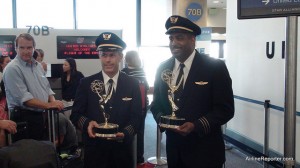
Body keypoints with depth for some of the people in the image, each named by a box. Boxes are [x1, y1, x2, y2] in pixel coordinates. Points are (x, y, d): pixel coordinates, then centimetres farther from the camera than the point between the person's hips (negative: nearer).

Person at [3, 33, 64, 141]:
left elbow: (47, 87, 17)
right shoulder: (12, 69, -15)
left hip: (40, 115, 8)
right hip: (23, 117, -8)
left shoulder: (38, 66, 11)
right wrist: (48, 105, -23)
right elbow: (24, 98, -22)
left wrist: (53, 101, -4)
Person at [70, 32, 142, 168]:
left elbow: (136, 117, -2)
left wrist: (125, 133, -21)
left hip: (122, 149, 1)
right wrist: (87, 123, -21)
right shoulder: (86, 83, -1)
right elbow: (75, 114, 0)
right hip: (94, 149, 0)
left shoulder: (132, 84, 0)